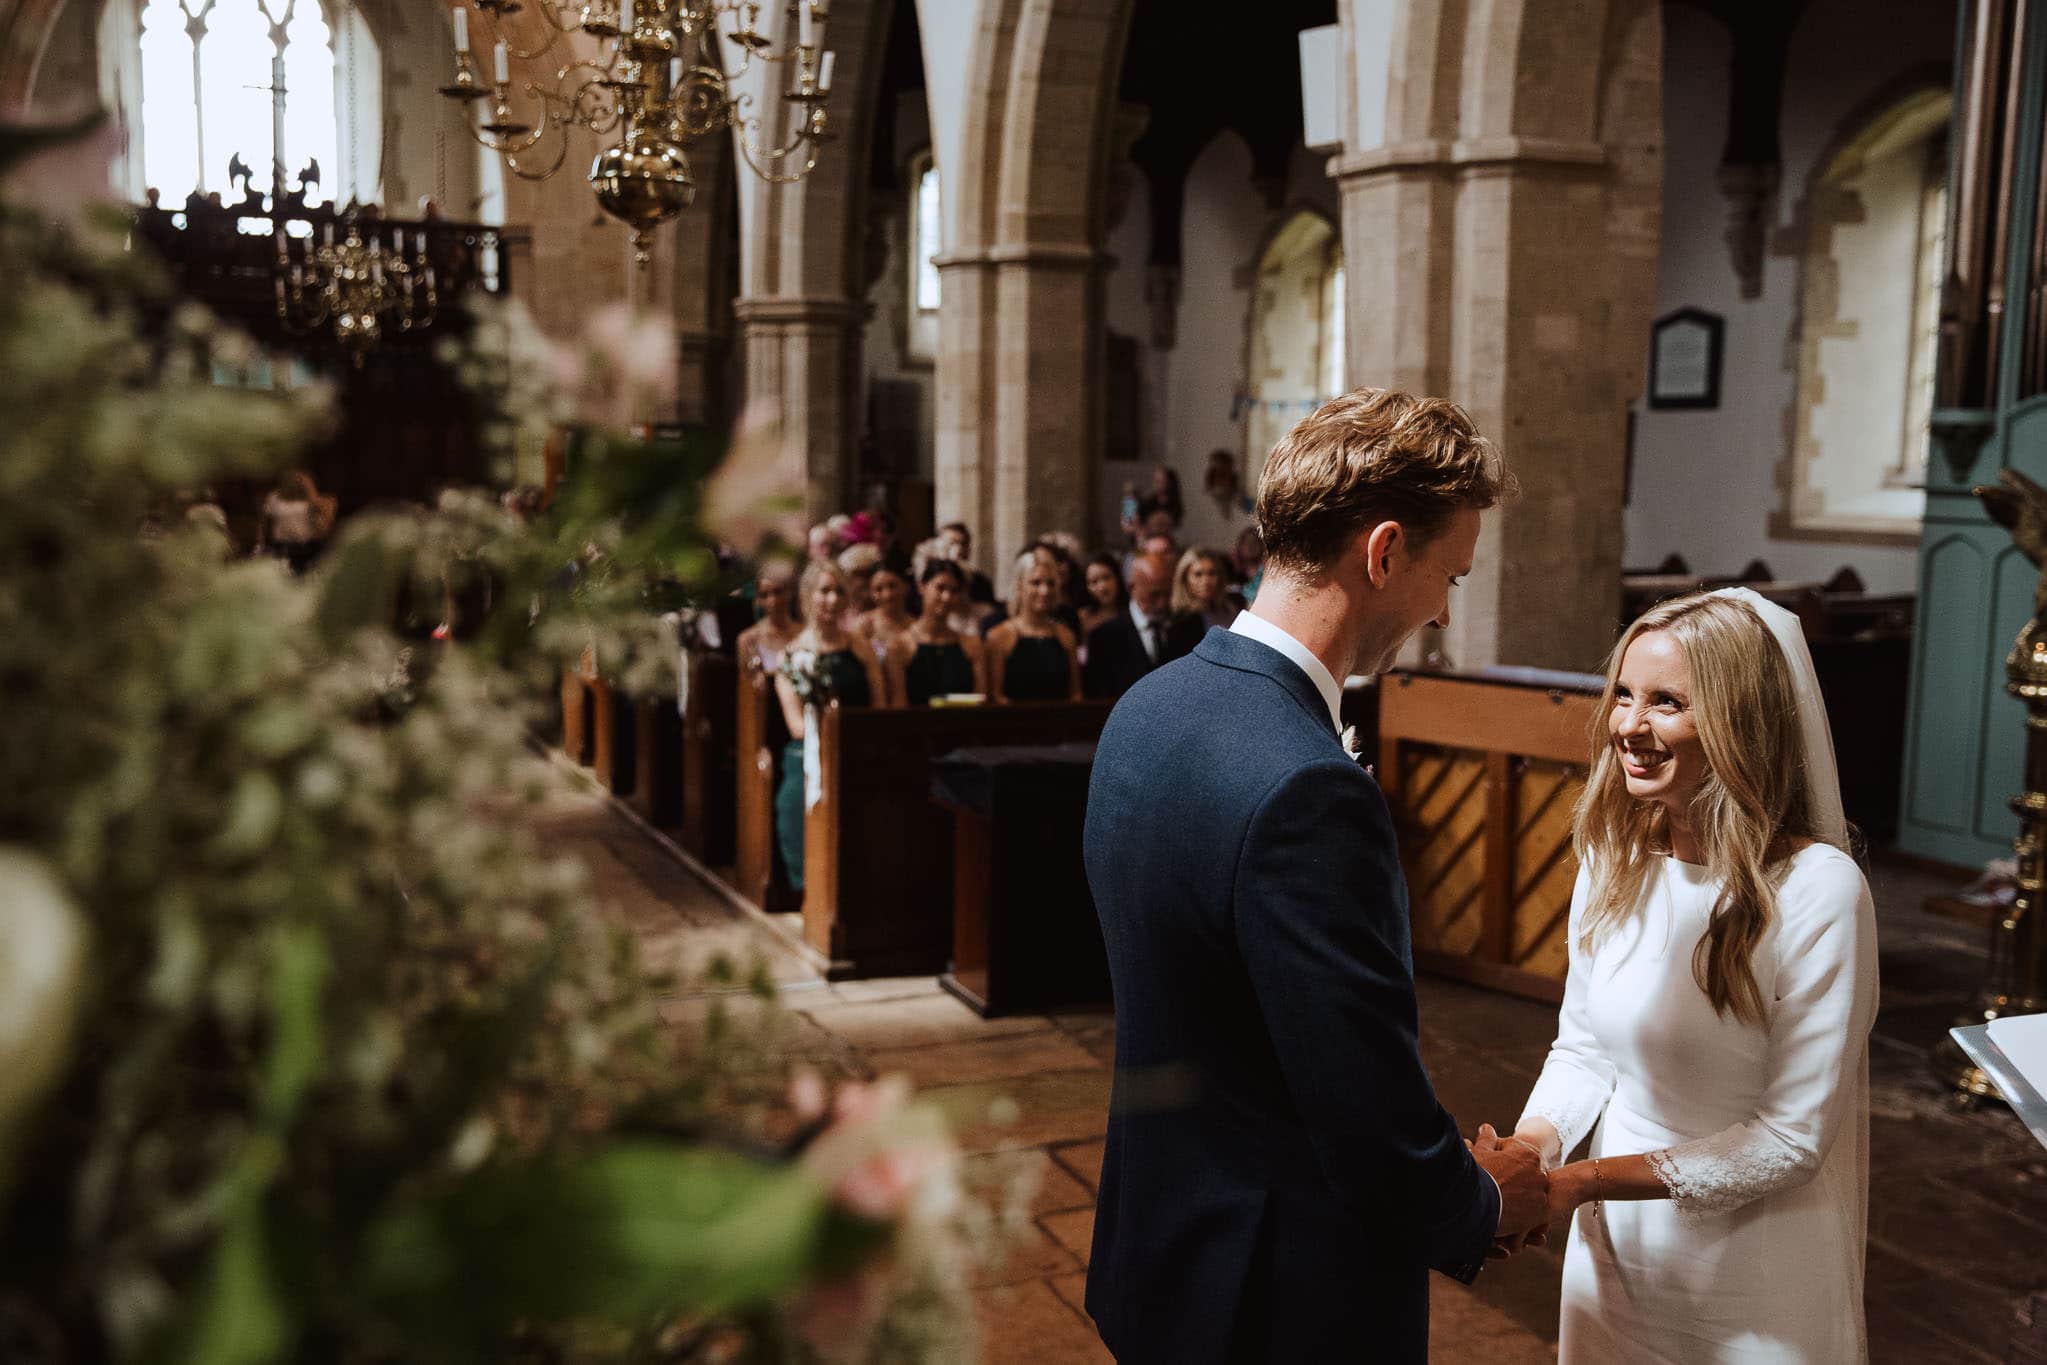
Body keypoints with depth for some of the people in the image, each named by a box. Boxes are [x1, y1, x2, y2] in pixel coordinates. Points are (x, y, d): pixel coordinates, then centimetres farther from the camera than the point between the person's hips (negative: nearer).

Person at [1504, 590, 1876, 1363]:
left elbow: (1793, 1137, -19)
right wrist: (1528, 1151, -14)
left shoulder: (1817, 891, -22)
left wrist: (1586, 1180, -22)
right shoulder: (1614, 859, -4)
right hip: (1614, 1243, 5)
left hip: (1753, 1263, -5)